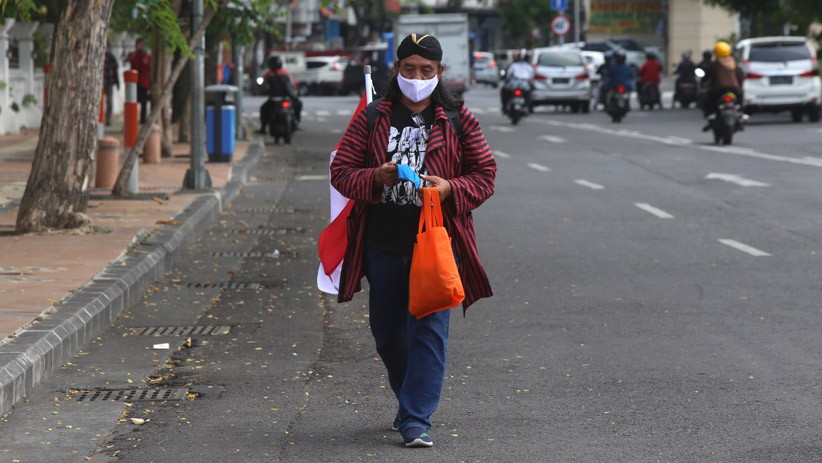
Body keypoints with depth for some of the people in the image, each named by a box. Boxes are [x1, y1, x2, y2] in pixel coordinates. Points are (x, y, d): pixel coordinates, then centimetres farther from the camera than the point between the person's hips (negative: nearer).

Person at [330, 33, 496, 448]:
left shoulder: (458, 120, 4)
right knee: (388, 333, 11)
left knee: (428, 330, -9)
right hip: (383, 243, 2)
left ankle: (416, 421, -8)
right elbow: (341, 172, 5)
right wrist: (376, 177, -16)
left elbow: (484, 176, 6)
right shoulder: (372, 118, 6)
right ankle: (411, 401, 33)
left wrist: (450, 189, -15)